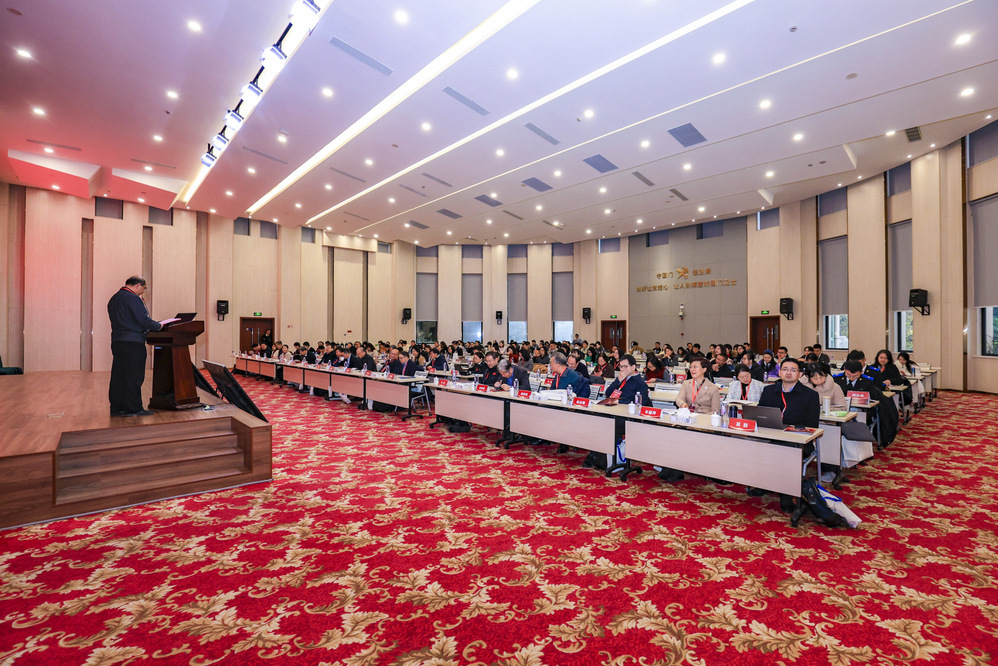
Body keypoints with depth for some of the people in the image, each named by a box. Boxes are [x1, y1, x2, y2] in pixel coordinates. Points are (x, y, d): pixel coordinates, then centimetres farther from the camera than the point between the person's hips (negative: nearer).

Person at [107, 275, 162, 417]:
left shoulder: (113, 299, 16)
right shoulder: (133, 299, -13)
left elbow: (120, 320, 19)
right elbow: (144, 320, -18)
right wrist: (158, 326, -3)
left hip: (116, 341, 9)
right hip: (133, 342, -9)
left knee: (118, 375, 12)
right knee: (133, 377, -4)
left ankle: (116, 407, 18)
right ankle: (132, 408, 0)